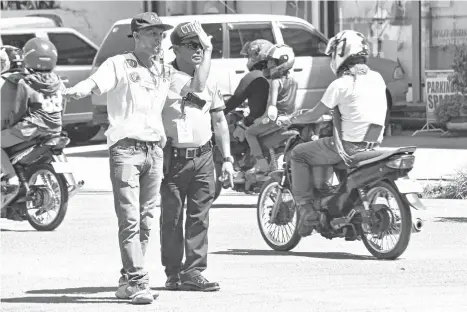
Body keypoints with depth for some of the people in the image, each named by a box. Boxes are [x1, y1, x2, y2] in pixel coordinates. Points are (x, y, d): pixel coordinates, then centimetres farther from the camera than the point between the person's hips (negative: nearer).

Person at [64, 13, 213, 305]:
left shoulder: (165, 70, 16)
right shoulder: (120, 64, -1)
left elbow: (198, 84, 11)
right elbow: (95, 83, -16)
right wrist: (77, 90, -38)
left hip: (155, 149, 6)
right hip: (126, 148, -6)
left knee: (146, 221, 7)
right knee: (130, 220, -12)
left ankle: (127, 282, 13)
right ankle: (138, 282, -16)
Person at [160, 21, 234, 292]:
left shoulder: (209, 81, 16)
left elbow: (219, 121, 19)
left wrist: (227, 158, 13)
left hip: (203, 157, 4)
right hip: (172, 157, -4)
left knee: (199, 218, 1)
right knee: (171, 217, 0)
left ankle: (193, 272, 4)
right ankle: (174, 273, 5)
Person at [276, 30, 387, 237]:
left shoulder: (341, 84, -13)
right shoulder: (377, 79, 7)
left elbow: (314, 116, -5)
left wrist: (290, 119, 11)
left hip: (350, 146, -7)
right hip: (374, 145, 7)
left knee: (298, 154, 10)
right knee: (321, 152, 32)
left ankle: (307, 213, 5)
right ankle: (318, 202, 35)